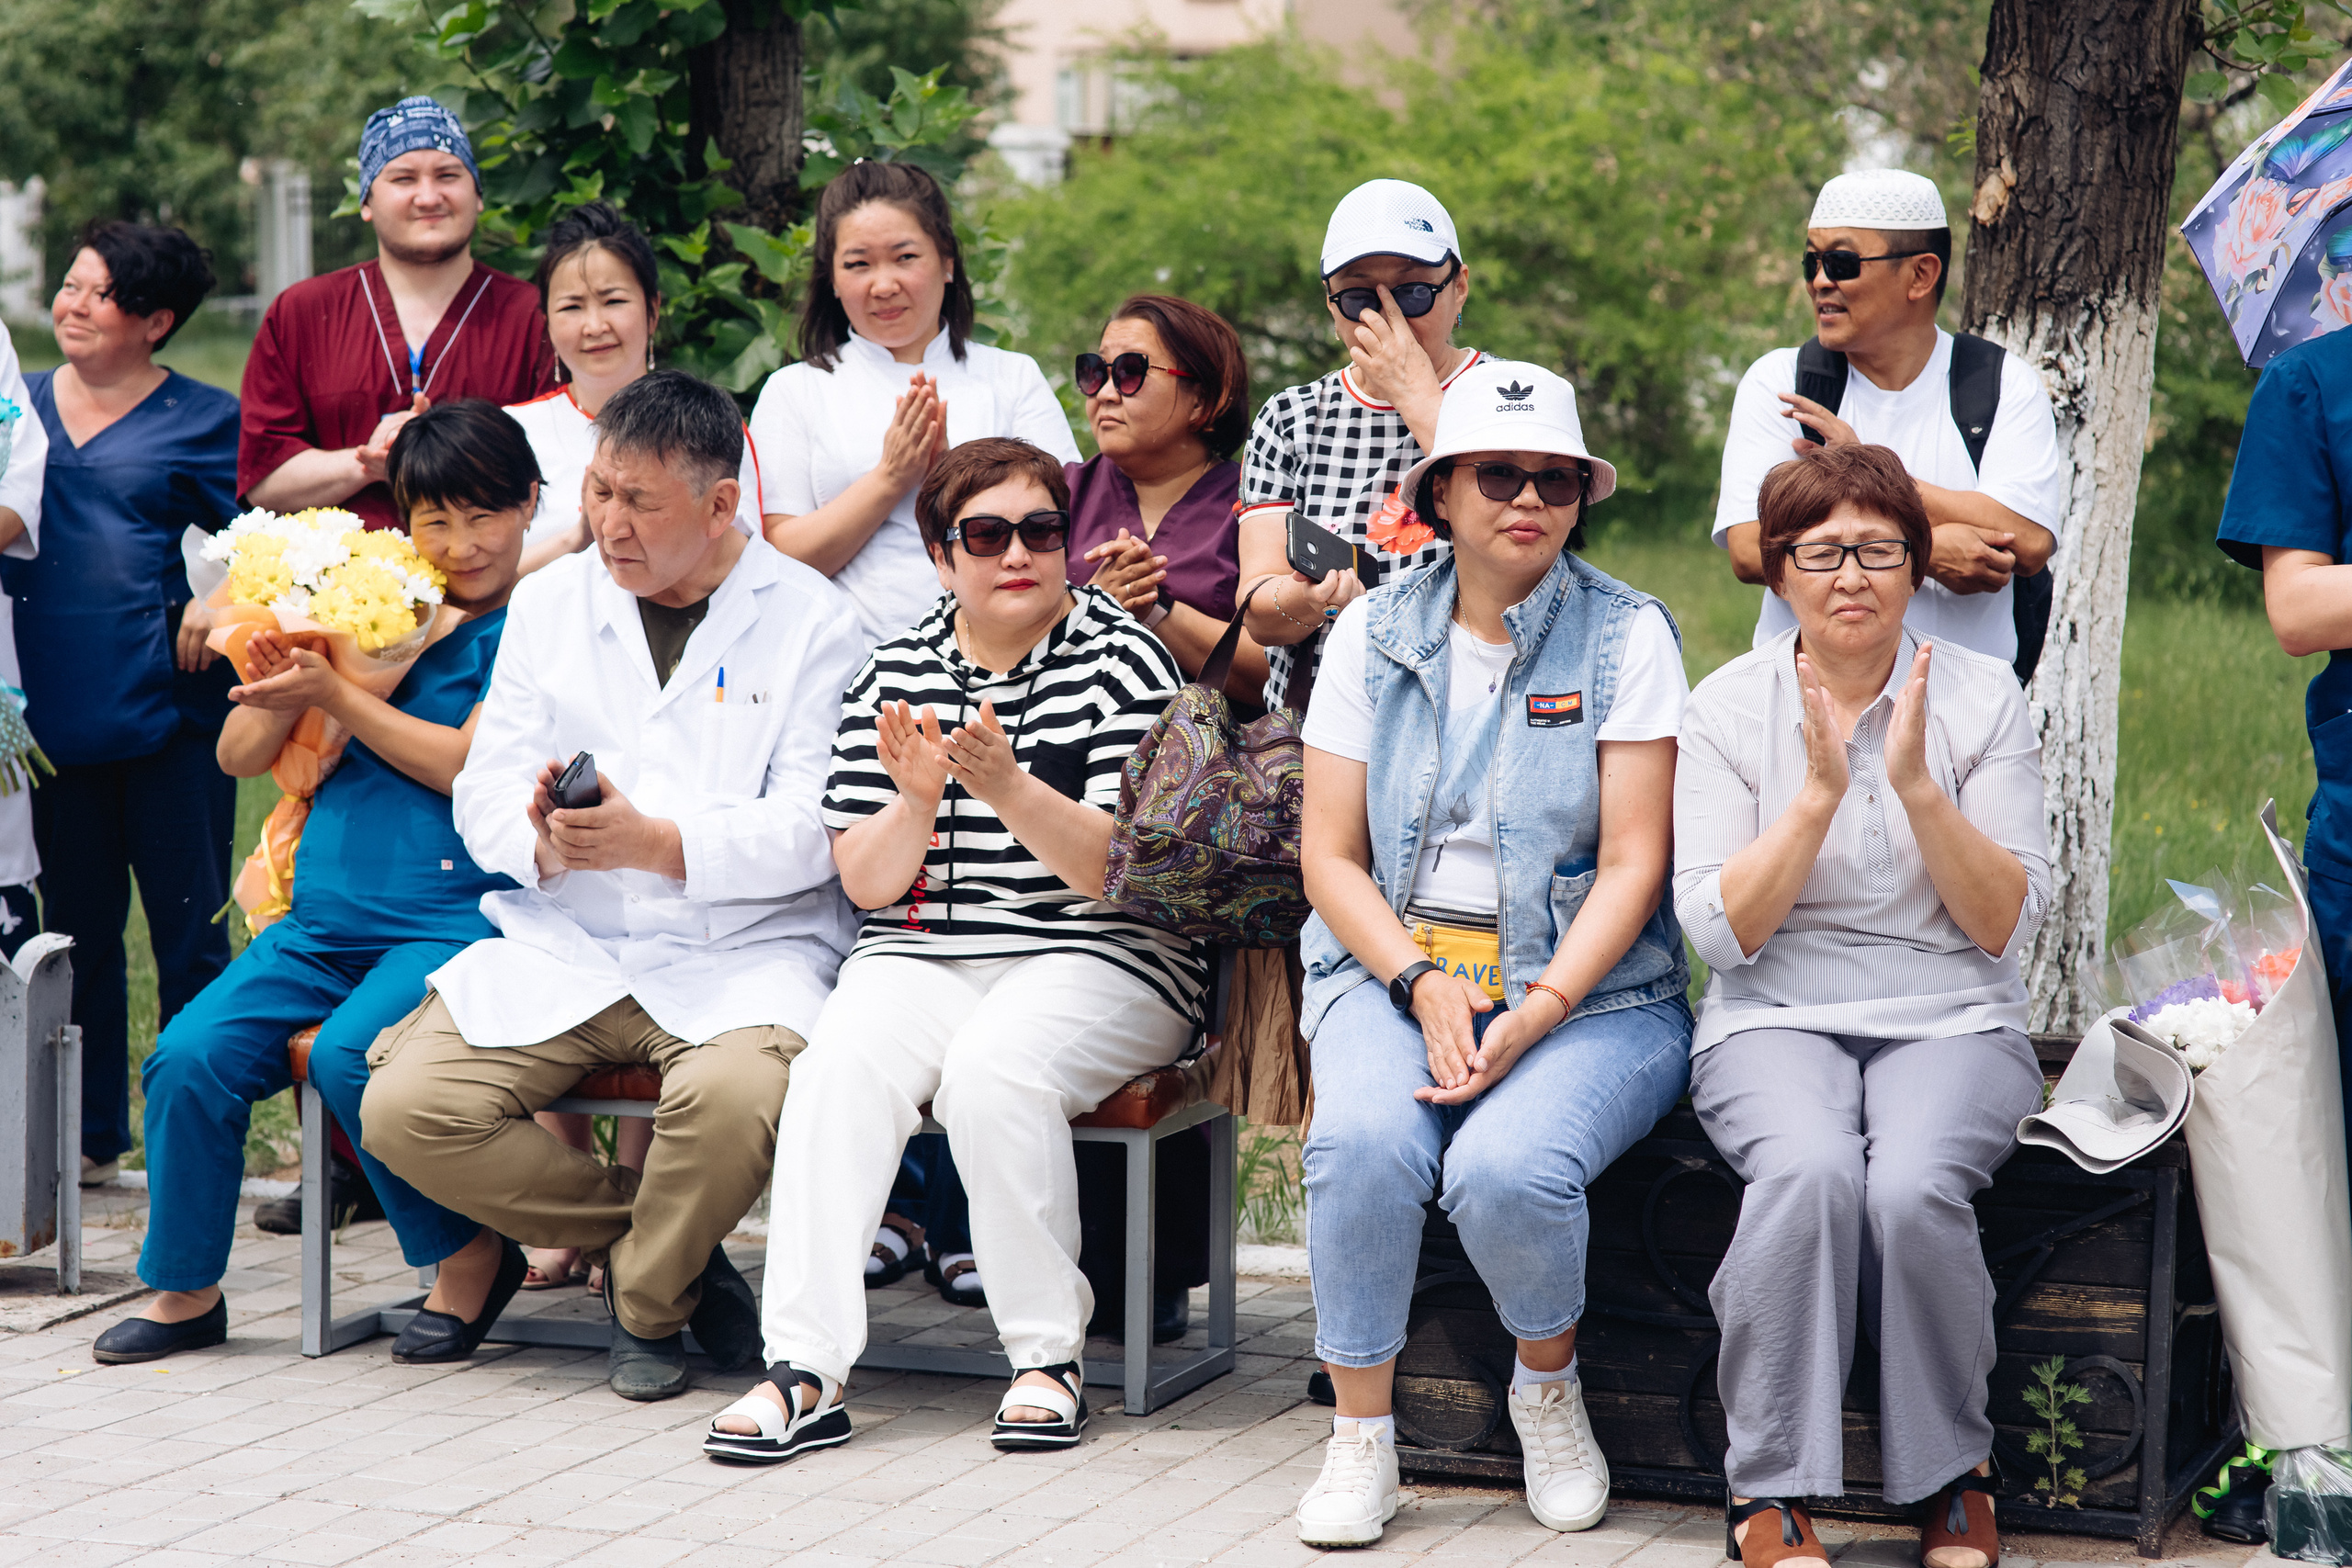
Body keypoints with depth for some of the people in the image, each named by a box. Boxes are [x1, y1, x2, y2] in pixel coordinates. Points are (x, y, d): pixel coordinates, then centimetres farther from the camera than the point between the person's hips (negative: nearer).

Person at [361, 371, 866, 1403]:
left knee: (734, 1100, -36)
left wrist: (657, 844, -24)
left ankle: (649, 1301, -2)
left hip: (743, 950, -4)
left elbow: (813, 832, -9)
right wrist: (541, 838, -17)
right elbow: (483, 791, 8)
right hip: (562, 946, 4)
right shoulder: (550, 602, 13)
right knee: (403, 1114, -19)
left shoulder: (809, 621, 0)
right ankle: (660, 1236, 3)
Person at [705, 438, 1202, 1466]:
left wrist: (1006, 785, -26)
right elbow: (866, 882, 5)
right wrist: (917, 800, -16)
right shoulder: (894, 675, 10)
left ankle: (1048, 1355, -18)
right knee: (840, 1065, -28)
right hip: (920, 956, 3)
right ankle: (804, 1372, -31)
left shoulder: (1122, 661, -1)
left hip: (1098, 963, -3)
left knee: (991, 1069, -33)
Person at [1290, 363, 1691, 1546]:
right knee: (1363, 1142, -31)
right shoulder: (1375, 632, 8)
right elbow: (1329, 856, 6)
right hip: (1394, 969, 2)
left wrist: (1535, 1013, -18)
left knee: (1506, 1170, -31)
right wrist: (1423, 986, -11)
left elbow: (1633, 864, -5)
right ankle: (1360, 1438, -13)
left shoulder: (1627, 635, 0)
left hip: (1591, 990, -2)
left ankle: (1549, 1385, 2)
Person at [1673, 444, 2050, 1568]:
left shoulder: (1982, 699, 3)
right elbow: (1720, 931, -5)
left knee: (1914, 1186, -32)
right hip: (1777, 1021, 0)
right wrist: (1820, 793, -15)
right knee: (1808, 1168, -34)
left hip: (1952, 1022, 0)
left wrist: (1917, 785, -15)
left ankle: (1952, 1475, -10)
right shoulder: (1728, 707, 3)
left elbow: (2005, 925, -2)